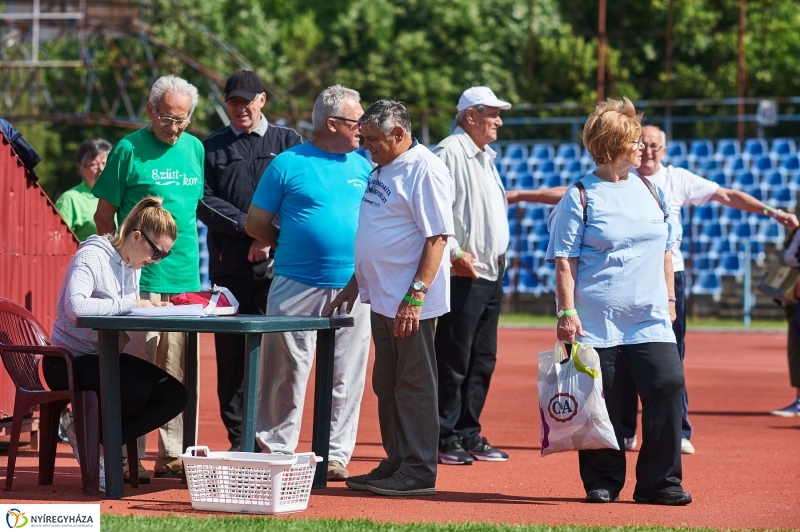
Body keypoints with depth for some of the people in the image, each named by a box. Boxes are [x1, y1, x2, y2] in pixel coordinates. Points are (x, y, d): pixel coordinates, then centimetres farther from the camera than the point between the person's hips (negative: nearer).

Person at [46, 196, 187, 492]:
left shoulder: (132, 264, 10)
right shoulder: (92, 257, -17)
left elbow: (130, 314, 8)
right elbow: (75, 306, -34)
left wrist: (152, 307, -13)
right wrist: (129, 304, -28)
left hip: (103, 357, 9)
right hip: (67, 361, -9)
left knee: (175, 395, -8)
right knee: (137, 388, -32)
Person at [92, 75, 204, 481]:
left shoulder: (195, 149, 12)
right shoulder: (129, 150, -3)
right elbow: (104, 214, 0)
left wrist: (194, 258, 14)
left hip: (186, 277, 5)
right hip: (140, 280, -5)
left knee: (177, 372, 7)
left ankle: (172, 455, 12)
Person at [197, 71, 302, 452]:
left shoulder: (288, 142, 12)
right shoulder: (213, 147, 13)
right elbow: (204, 202, 3)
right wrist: (248, 227, -8)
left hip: (277, 263, -1)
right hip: (229, 264, 1)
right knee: (231, 354, 0)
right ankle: (237, 440, 4)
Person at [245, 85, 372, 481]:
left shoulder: (363, 166, 12)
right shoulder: (288, 164, 0)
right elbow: (256, 224, 4)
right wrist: (292, 244, 4)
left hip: (352, 288, 4)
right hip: (296, 286, -3)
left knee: (346, 378, 4)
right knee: (286, 374, 0)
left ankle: (336, 455, 11)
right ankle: (275, 452, 7)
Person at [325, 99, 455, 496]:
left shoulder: (425, 170, -14)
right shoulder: (383, 169, 15)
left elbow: (437, 237, -19)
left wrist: (415, 296, -23)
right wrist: (355, 284, 23)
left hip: (410, 304, -9)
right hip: (381, 299, 9)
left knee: (414, 386, -3)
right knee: (387, 386, 13)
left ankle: (418, 473, 2)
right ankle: (395, 464, 22)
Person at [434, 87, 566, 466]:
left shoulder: (485, 157, 19)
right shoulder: (449, 153, -11)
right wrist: (455, 252, -19)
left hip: (492, 274, 9)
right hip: (464, 274, -9)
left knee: (483, 360, 11)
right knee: (454, 359, -6)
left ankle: (469, 434, 17)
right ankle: (444, 438, -2)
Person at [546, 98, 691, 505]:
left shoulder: (650, 191, 12)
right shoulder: (580, 197, -3)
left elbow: (665, 249, 20)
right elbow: (564, 260, -6)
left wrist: (669, 298, 15)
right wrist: (567, 311, -13)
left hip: (649, 318, 4)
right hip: (596, 319, -4)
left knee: (667, 385, -9)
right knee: (599, 399, 0)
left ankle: (658, 482, -1)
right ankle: (602, 482, 15)